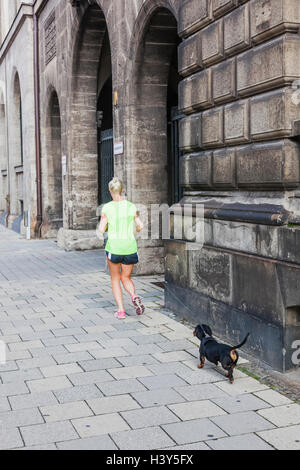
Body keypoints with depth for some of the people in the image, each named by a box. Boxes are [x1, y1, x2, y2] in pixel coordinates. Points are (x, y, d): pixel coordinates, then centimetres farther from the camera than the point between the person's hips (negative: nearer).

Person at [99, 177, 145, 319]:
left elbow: (101, 229, -6)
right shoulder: (131, 206, 1)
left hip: (114, 247, -2)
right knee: (126, 278, 19)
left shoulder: (107, 208, -7)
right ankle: (134, 296, -10)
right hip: (130, 247, 2)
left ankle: (121, 310, 8)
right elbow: (140, 226, 2)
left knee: (115, 279, 15)